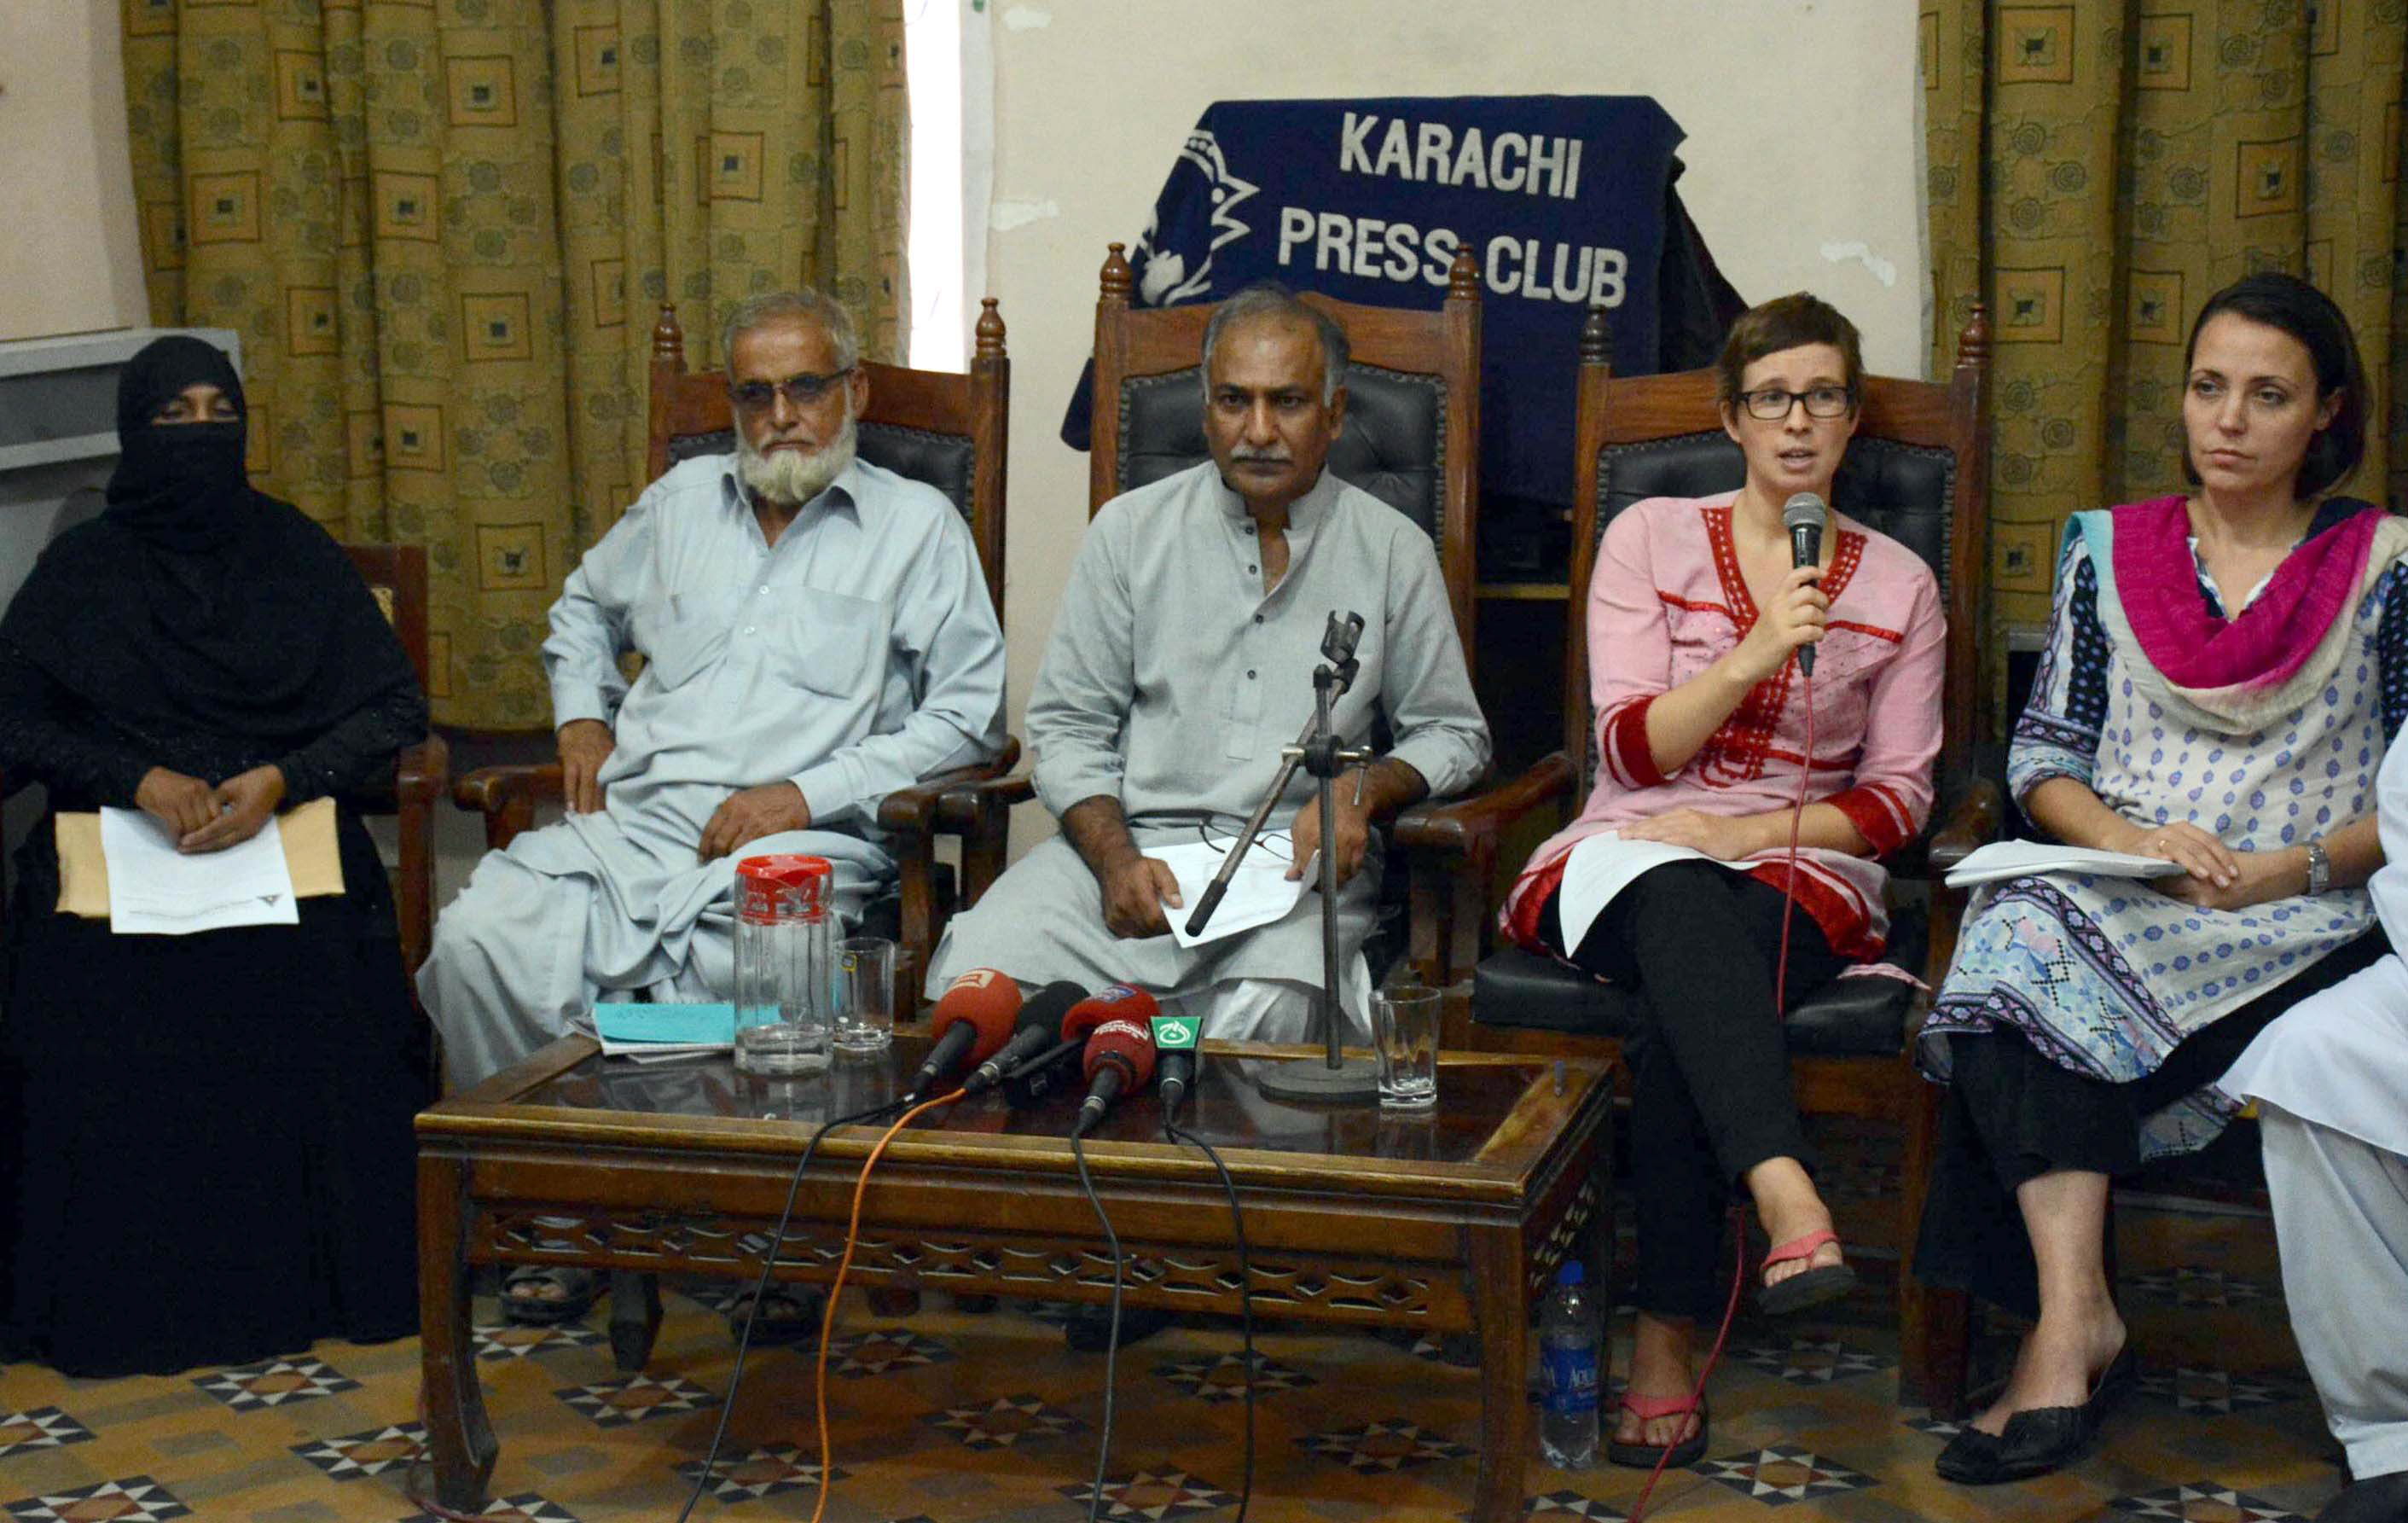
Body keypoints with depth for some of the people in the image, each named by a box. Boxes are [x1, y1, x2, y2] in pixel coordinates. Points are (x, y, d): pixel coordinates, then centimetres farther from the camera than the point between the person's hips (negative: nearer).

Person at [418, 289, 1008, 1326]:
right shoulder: (682, 500, 24)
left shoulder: (916, 525, 9)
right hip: (632, 822, 4)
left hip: (797, 845, -4)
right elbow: (584, 605, 43)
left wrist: (809, 792, -9)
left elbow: (969, 713, 0)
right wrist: (582, 715, 21)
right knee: (478, 942, -25)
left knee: (724, 980, -37)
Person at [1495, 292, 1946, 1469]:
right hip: (1629, 855, 0)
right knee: (1679, 904, -40)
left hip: (1799, 872, 0)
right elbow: (1634, 750, 0)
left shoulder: (1898, 584, 13)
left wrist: (1755, 831, -10)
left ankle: (1669, 1340, -33)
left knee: (1681, 1012, -35)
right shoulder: (1649, 539, 10)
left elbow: (1896, 800, 7)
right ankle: (1789, 1202, -59)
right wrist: (1756, 654, -15)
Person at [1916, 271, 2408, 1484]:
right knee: (2020, 936, -33)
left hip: (2305, 920, -3)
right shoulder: (2109, 548, 16)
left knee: (2032, 989, -32)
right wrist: (2126, 838, -10)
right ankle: (2078, 1319, -38)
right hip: (2116, 893, 3)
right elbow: (2042, 755, 11)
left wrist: (2301, 865, -15)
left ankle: (2063, 1330, -27)